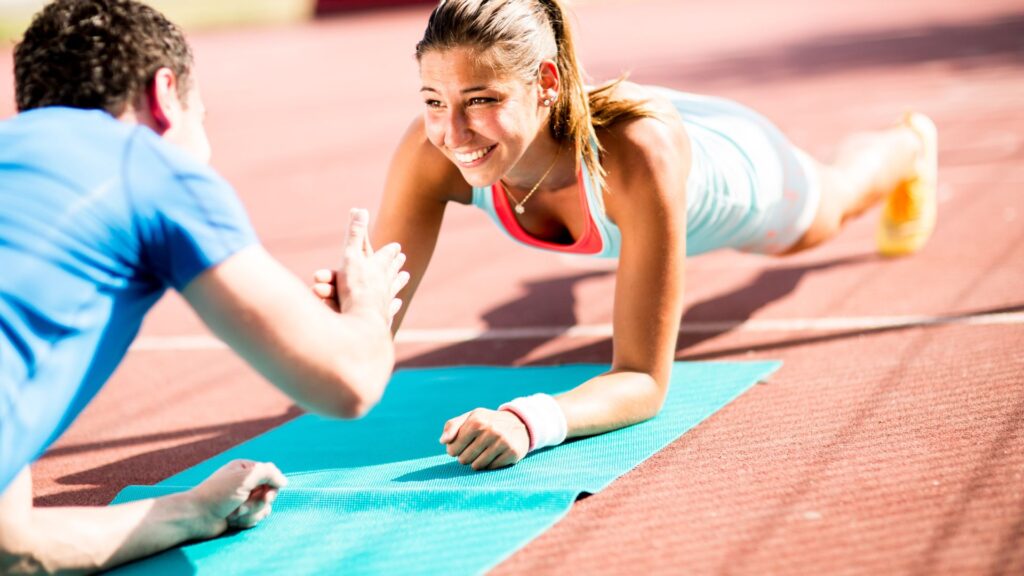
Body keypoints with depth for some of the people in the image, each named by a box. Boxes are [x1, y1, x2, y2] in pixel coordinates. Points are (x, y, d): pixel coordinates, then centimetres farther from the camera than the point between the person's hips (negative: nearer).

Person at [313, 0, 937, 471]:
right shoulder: (431, 152, -43)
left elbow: (645, 381, -50)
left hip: (738, 162, -3)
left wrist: (531, 419, -70)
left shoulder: (638, 152, -53)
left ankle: (908, 146, 71)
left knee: (838, 198, 36)